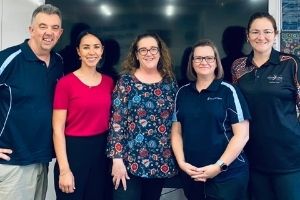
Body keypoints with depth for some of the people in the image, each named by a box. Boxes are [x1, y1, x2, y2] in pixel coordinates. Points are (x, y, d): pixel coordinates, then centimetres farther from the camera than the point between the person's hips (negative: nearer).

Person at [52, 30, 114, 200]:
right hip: (73, 151, -5)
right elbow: (58, 129, -11)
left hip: (102, 151, 5)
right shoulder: (66, 83, -11)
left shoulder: (109, 82, 4)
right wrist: (64, 169, -13)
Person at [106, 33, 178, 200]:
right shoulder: (126, 81, -4)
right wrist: (117, 158, -14)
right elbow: (116, 122, -9)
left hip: (161, 162, 4)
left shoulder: (170, 82, 5)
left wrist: (176, 158, 8)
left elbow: (176, 122, 9)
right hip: (130, 161, -3)